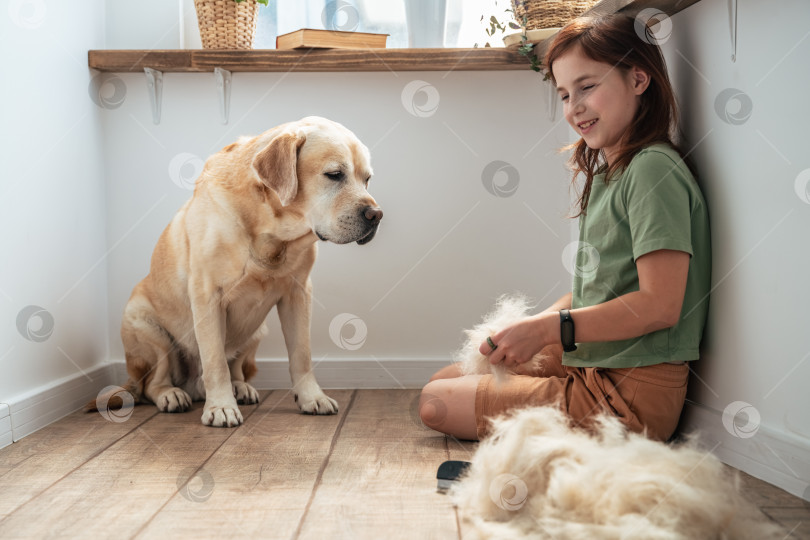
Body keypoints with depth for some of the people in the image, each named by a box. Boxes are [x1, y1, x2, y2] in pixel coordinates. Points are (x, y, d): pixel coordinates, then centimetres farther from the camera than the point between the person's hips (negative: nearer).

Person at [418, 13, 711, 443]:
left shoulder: (654, 169, -16)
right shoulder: (607, 173, 15)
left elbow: (660, 305, -23)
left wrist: (549, 329, -23)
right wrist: (529, 328, 1)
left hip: (631, 395, -10)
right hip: (588, 366, 10)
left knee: (436, 405, -7)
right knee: (444, 380, 16)